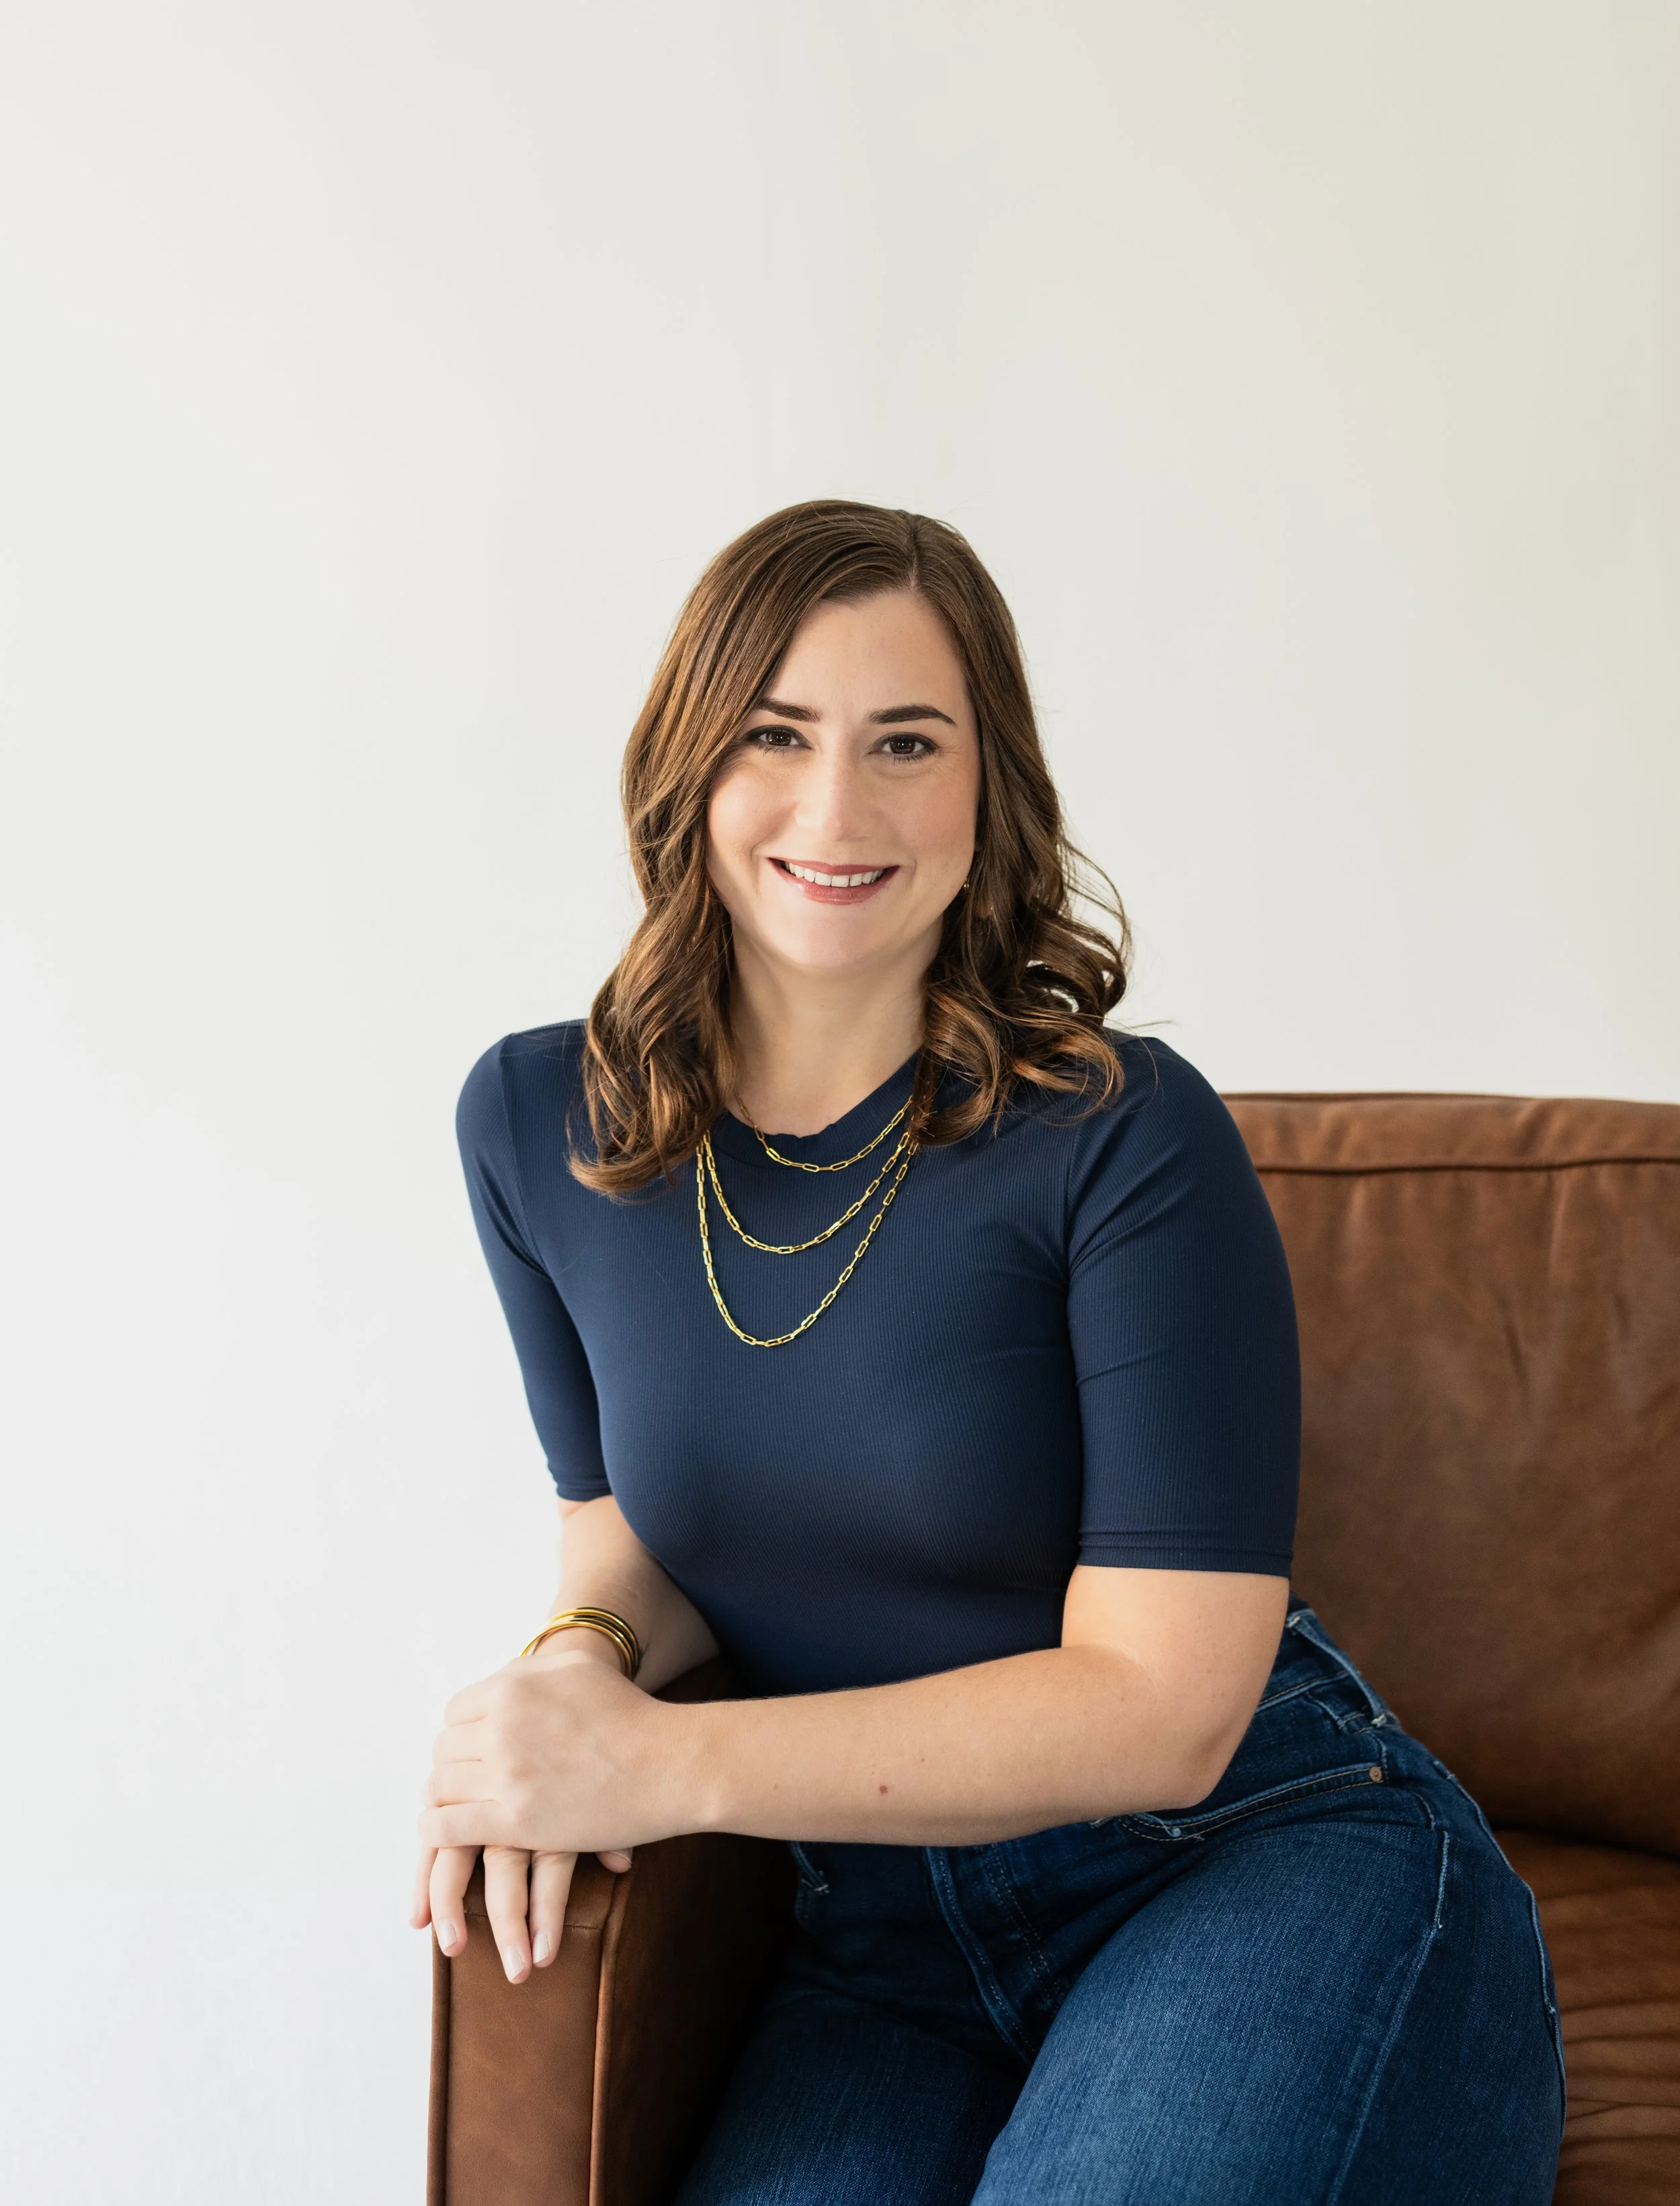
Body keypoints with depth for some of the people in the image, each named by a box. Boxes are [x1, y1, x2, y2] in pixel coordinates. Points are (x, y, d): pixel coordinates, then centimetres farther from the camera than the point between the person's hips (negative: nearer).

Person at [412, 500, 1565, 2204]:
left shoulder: (1124, 1138, -15)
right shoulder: (538, 1126, 0)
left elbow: (1160, 1701, -15)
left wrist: (667, 1767, -20)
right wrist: (583, 1655, -11)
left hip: (1273, 1871, -2)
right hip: (888, 1944, 2)